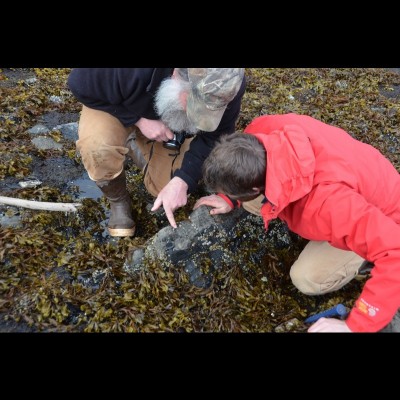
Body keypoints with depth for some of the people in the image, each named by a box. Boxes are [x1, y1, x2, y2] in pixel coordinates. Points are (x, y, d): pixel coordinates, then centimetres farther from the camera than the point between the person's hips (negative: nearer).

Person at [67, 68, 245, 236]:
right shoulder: (133, 72, -43)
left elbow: (215, 136, -22)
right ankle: (118, 200, -3)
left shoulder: (228, 87, -32)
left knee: (166, 188, -5)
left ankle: (135, 147, 23)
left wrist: (181, 181, -36)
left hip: (168, 123, 3)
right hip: (115, 108, -2)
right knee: (97, 147, -35)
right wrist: (139, 119, -34)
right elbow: (79, 83, -26)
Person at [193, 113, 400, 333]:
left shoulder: (327, 202, -48)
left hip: (381, 216, -5)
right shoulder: (265, 130, -29)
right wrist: (228, 198, -6)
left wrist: (354, 325, -35)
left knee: (307, 277, -19)